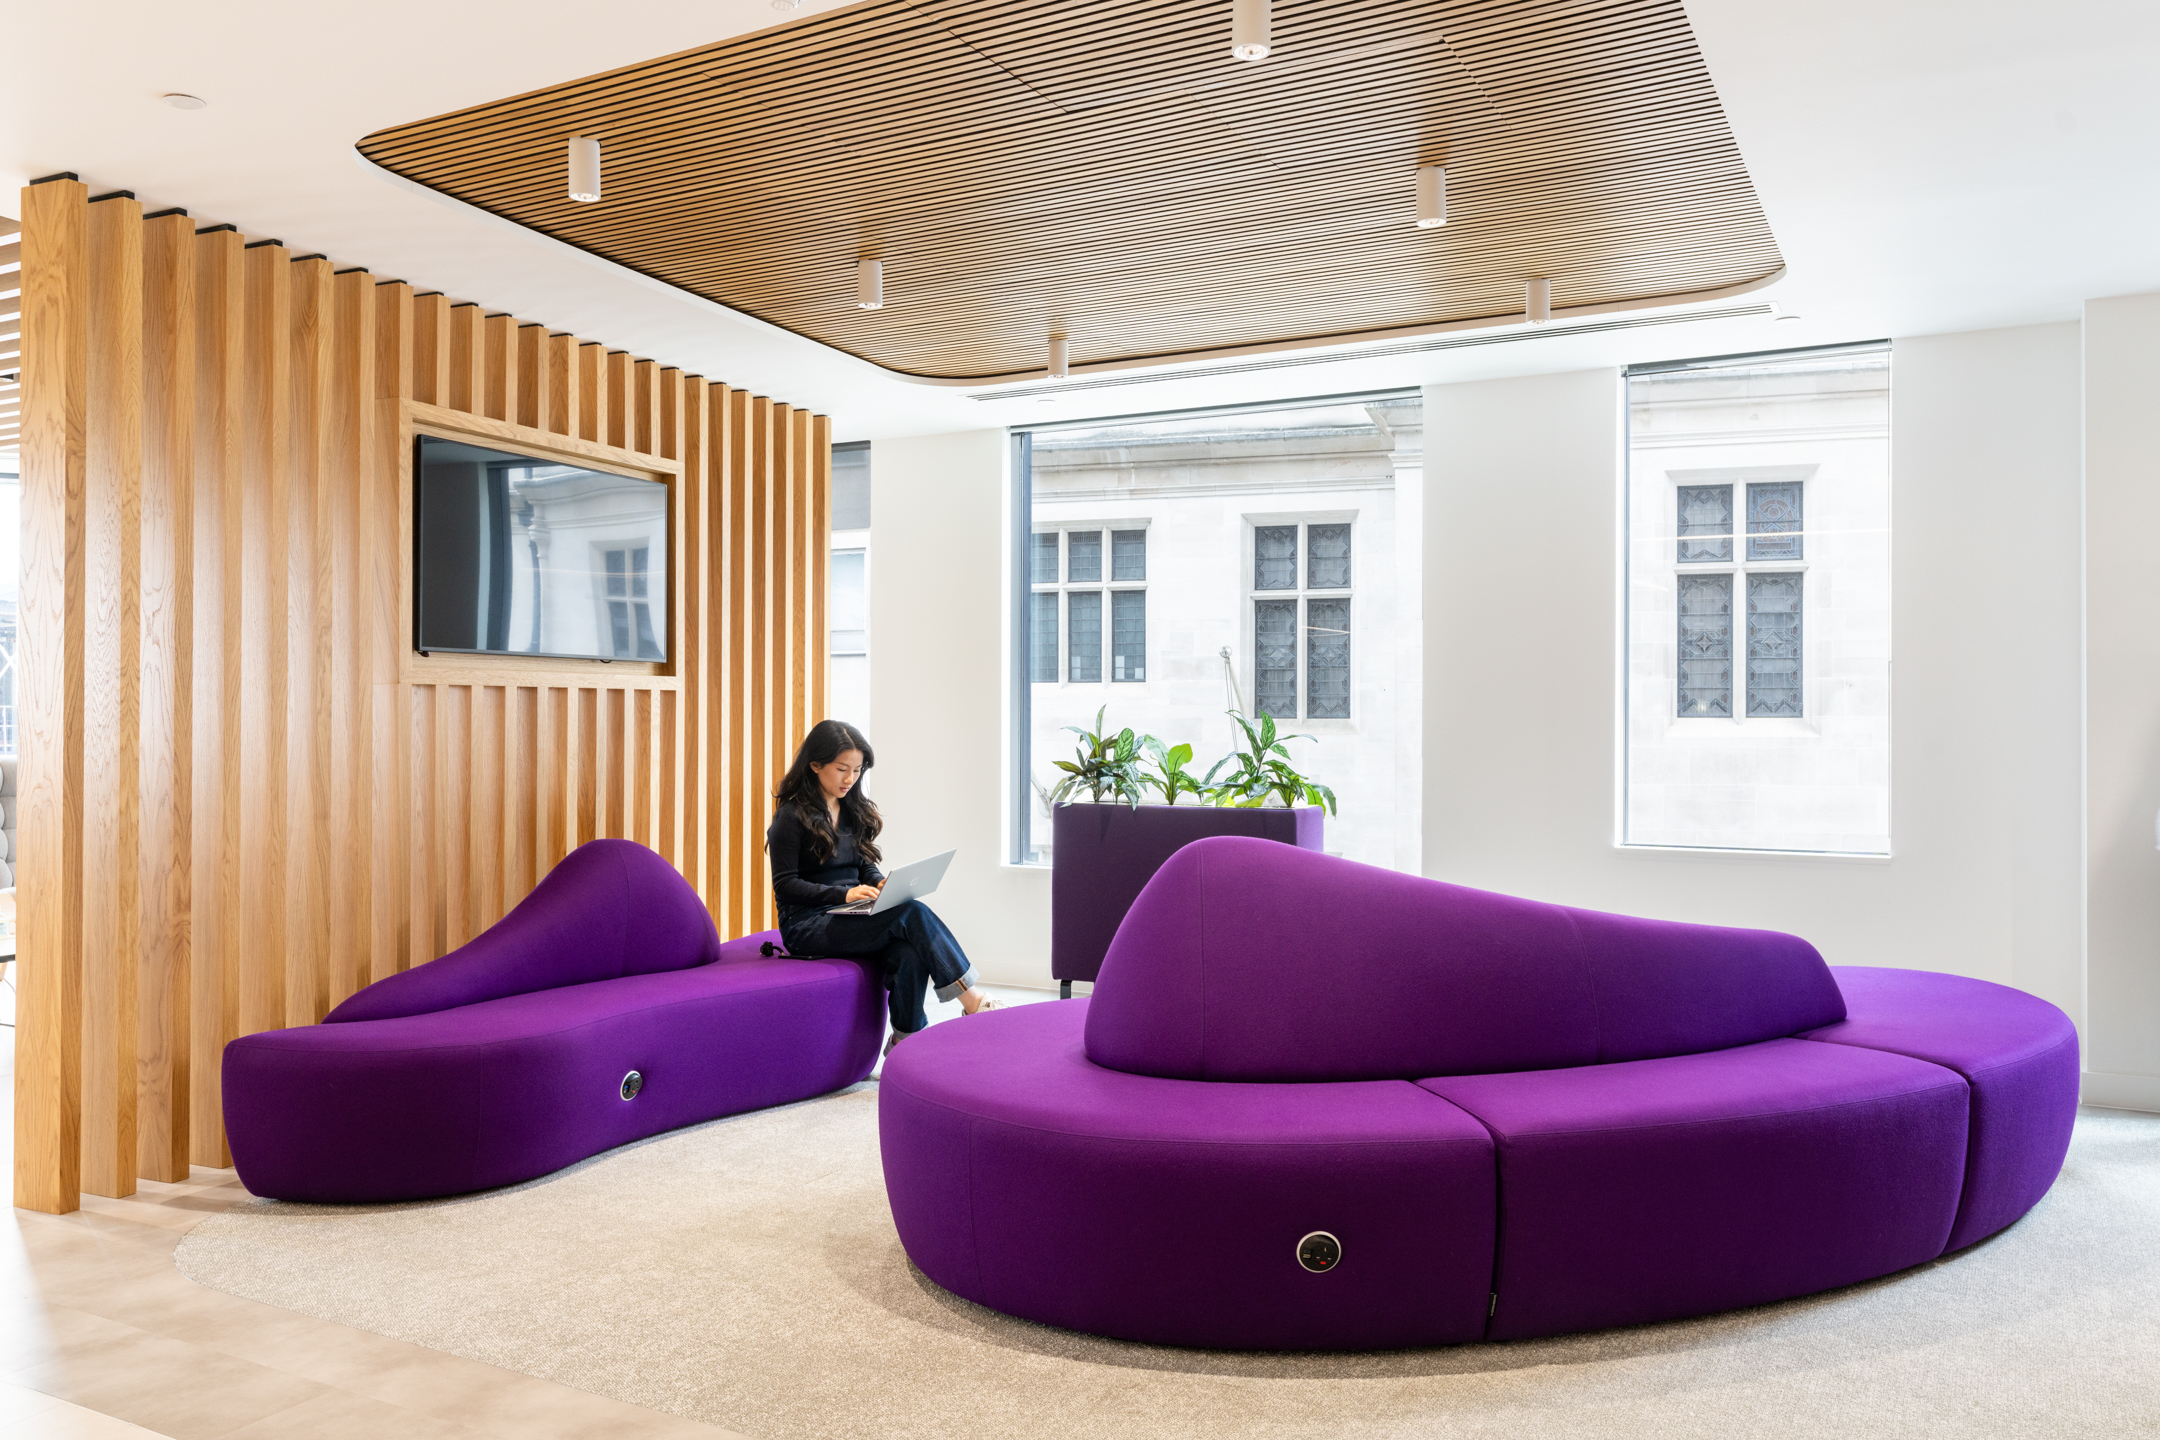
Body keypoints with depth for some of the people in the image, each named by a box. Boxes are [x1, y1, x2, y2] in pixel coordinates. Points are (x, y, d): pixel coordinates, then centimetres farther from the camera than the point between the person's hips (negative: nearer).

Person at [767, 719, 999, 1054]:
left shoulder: (854, 810, 15)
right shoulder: (791, 817, -6)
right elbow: (785, 885, -10)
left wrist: (882, 883, -4)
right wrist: (844, 894, -22)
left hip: (850, 916, 6)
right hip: (807, 926, -6)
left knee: (910, 953, -29)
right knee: (912, 914, -28)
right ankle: (972, 1001, -26)